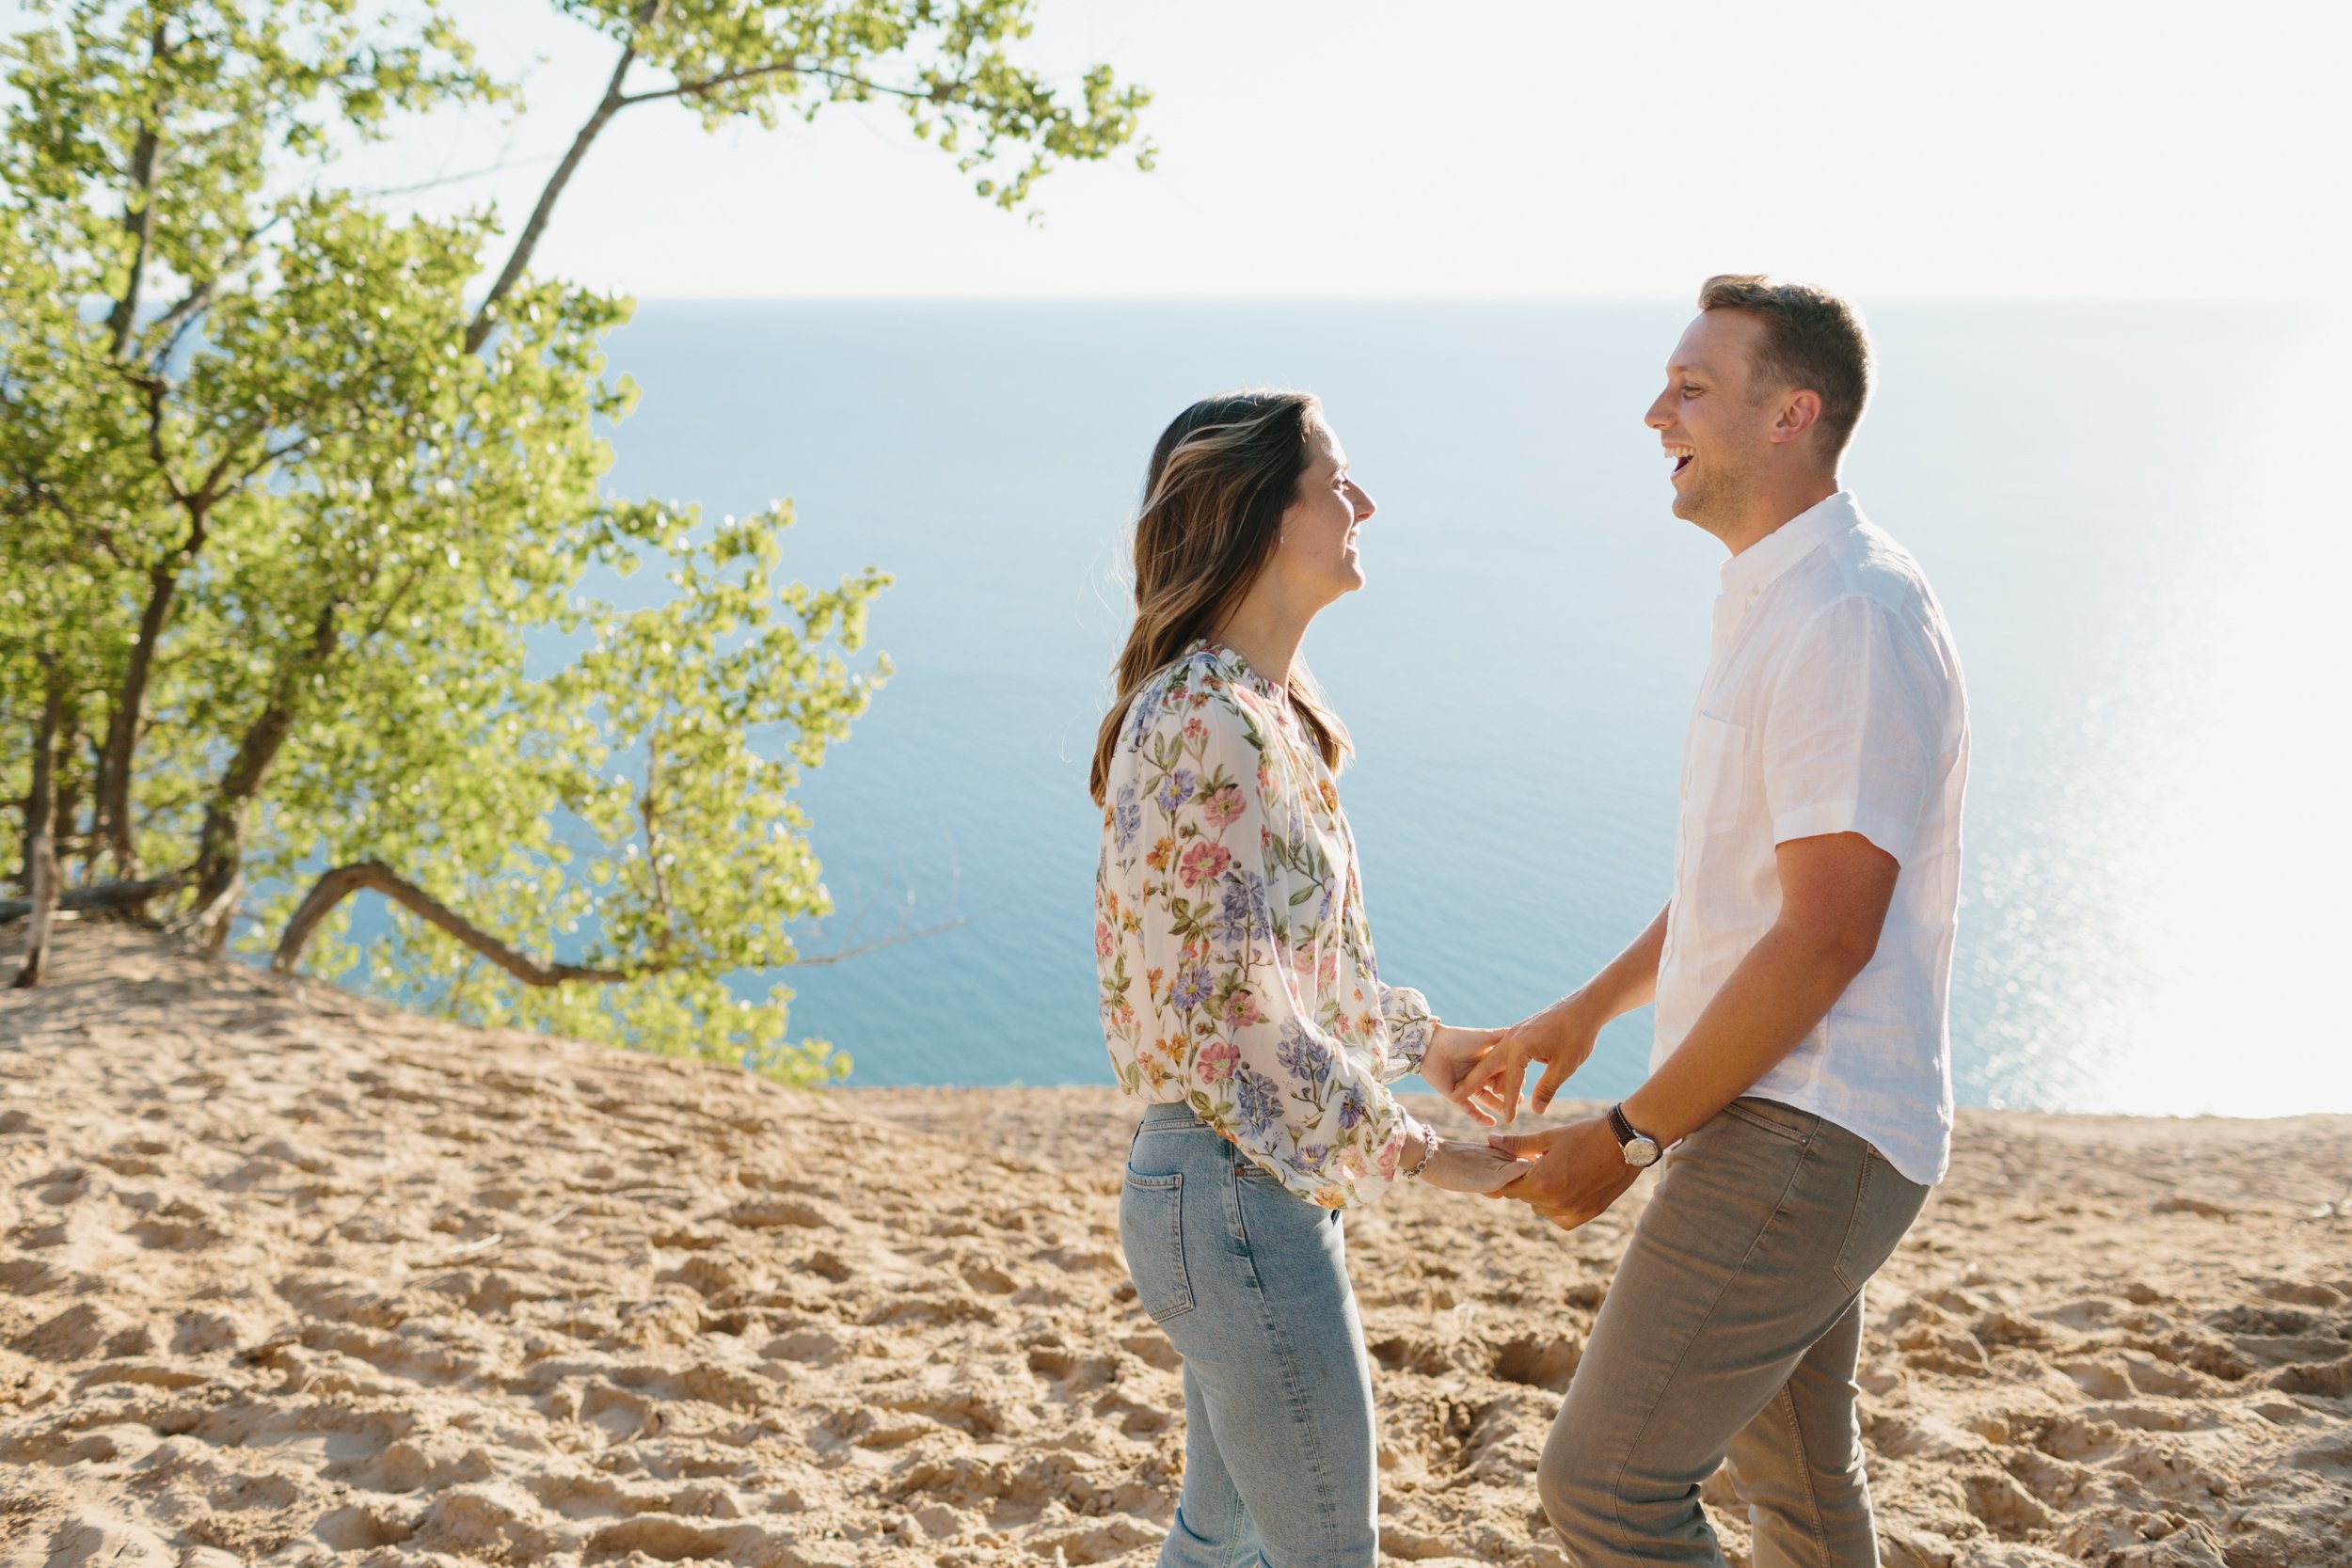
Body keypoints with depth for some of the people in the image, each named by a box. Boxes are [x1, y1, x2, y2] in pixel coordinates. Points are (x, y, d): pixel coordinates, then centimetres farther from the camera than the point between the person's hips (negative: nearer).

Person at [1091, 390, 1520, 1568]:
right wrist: (1411, 1153, -17)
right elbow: (1226, 1011, -24)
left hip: (1256, 1187, 10)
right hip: (1238, 1194, -10)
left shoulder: (1269, 706, 10)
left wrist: (1422, 1039, 20)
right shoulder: (1206, 723, -21)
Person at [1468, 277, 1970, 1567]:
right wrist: (1589, 1010, 23)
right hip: (1794, 1124, 11)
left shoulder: (1850, 617, -19)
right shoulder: (1773, 604, 14)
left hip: (1800, 1142, -11)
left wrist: (1628, 1136, -18)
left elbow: (1827, 933, -24)